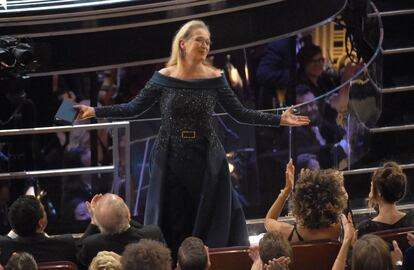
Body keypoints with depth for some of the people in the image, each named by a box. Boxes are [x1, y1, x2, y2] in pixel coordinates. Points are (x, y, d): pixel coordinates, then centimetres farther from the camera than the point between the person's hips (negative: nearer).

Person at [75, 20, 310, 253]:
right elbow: (135, 108, 2)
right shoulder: (164, 78, -3)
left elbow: (240, 113, 1)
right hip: (171, 160, 0)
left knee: (212, 223, 0)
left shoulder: (215, 79, -1)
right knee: (173, 226, 3)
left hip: (207, 160, 0)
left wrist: (280, 120, -6)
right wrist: (94, 112, -6)